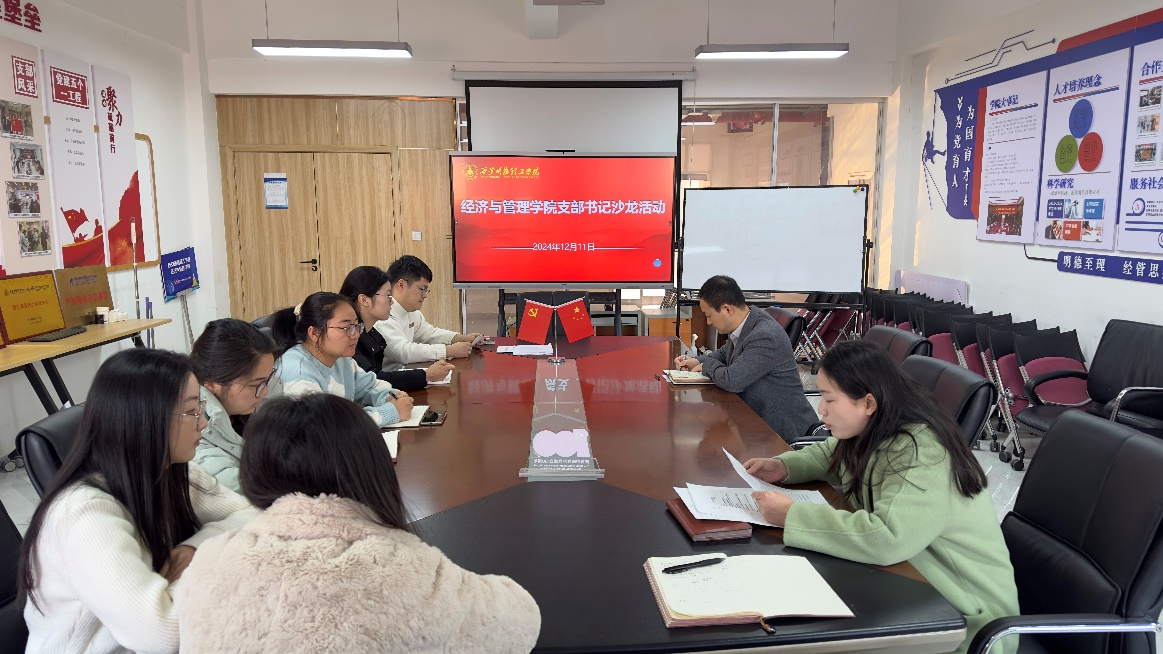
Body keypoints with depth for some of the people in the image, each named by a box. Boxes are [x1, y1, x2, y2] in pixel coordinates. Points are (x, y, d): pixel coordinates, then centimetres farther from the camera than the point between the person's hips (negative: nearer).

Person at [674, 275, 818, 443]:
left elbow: (732, 380, -29)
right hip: (758, 419, 8)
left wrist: (707, 365, -10)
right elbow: (725, 353, 22)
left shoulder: (765, 336, -26)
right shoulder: (742, 326, 2)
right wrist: (697, 361, 4)